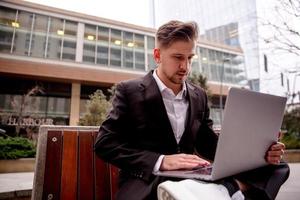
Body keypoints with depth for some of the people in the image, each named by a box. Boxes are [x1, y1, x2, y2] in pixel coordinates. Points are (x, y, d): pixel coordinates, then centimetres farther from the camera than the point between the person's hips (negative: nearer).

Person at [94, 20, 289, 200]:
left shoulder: (199, 96, 9)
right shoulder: (130, 91, -5)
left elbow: (209, 146, 11)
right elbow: (105, 144, -11)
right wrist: (161, 161, -25)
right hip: (147, 183, -5)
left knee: (274, 168, -15)